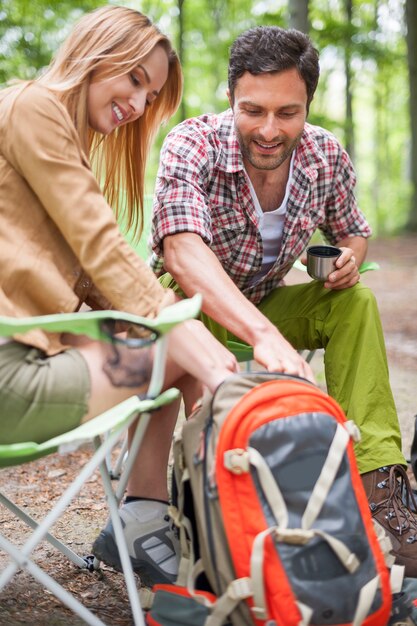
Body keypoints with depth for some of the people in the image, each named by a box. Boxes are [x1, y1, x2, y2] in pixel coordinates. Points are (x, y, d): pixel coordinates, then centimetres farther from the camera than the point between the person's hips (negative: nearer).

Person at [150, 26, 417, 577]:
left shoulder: (327, 155, -12)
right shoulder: (193, 146, -27)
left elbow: (352, 231, 7)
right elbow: (182, 247, -44)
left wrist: (350, 258, -21)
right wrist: (263, 335, -60)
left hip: (264, 306, 4)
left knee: (357, 302, -19)